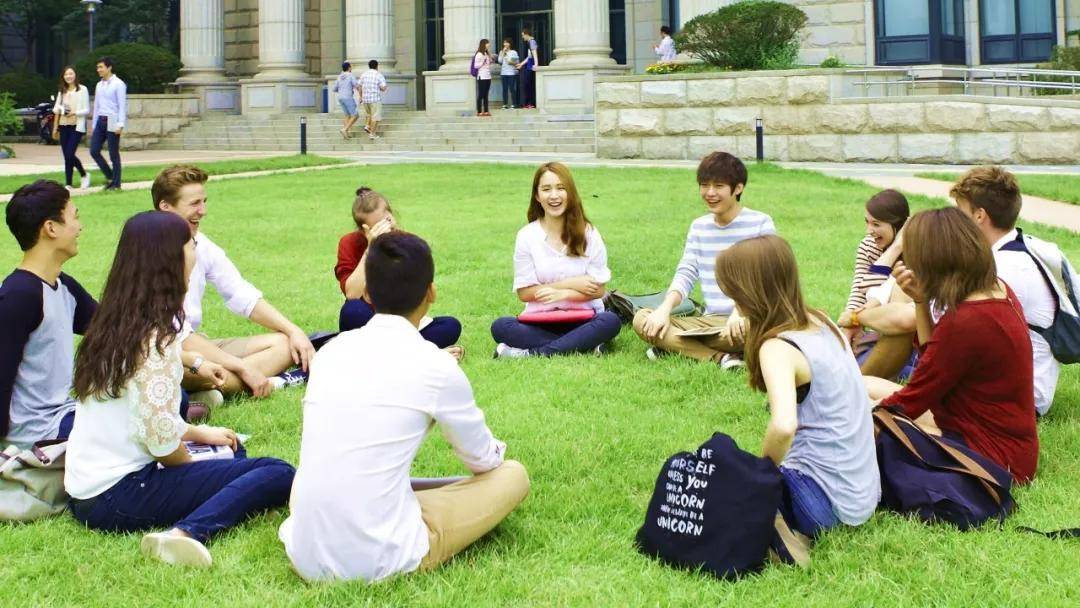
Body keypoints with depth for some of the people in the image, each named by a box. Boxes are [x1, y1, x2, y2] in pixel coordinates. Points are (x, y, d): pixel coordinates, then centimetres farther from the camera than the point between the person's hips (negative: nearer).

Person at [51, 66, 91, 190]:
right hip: (64, 126, 5)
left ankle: (84, 175, 10)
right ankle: (68, 184, 8)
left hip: (77, 126, -5)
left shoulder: (82, 89, -2)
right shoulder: (62, 91, 13)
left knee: (70, 154, -13)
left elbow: (87, 110, -5)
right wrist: (55, 127, 13)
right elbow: (56, 110, 16)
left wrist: (75, 113, -20)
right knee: (66, 156, 3)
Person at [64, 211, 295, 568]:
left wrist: (200, 434, 23)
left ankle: (181, 534, 0)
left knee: (231, 453, 29)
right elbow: (162, 437, -20)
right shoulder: (156, 336, -17)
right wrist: (194, 466, -1)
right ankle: (187, 532, -31)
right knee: (278, 475, -12)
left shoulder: (111, 325, 10)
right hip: (120, 496, -9)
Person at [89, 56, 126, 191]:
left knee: (113, 154, -1)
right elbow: (96, 106, 18)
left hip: (112, 121, -7)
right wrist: (93, 125, 17)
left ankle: (116, 183, 7)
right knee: (94, 151, 0)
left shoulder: (118, 84, -6)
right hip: (100, 121, 7)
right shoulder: (99, 85, 15)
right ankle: (109, 176, 15)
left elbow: (122, 105, -11)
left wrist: (120, 124, -18)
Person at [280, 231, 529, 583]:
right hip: (381, 562, -4)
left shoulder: (330, 351, 7)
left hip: (305, 557, 4)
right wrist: (494, 450, 36)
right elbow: (483, 459, 10)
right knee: (513, 475, 12)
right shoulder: (436, 368, -7)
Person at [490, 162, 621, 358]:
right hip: (541, 322, 0)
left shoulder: (588, 234, 1)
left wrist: (562, 294, -17)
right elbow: (524, 292, -2)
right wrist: (570, 284, -9)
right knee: (500, 327, -29)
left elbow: (598, 290, -1)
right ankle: (584, 346, -28)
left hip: (582, 320, 0)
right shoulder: (527, 236, 0)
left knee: (610, 321, -32)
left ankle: (530, 353, -28)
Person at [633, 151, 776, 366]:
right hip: (711, 320, 5)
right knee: (641, 319, -15)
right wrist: (664, 309, -14)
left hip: (745, 319, -5)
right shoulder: (699, 227, 13)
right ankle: (720, 357, -28)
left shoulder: (760, 224, -3)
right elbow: (685, 274, 6)